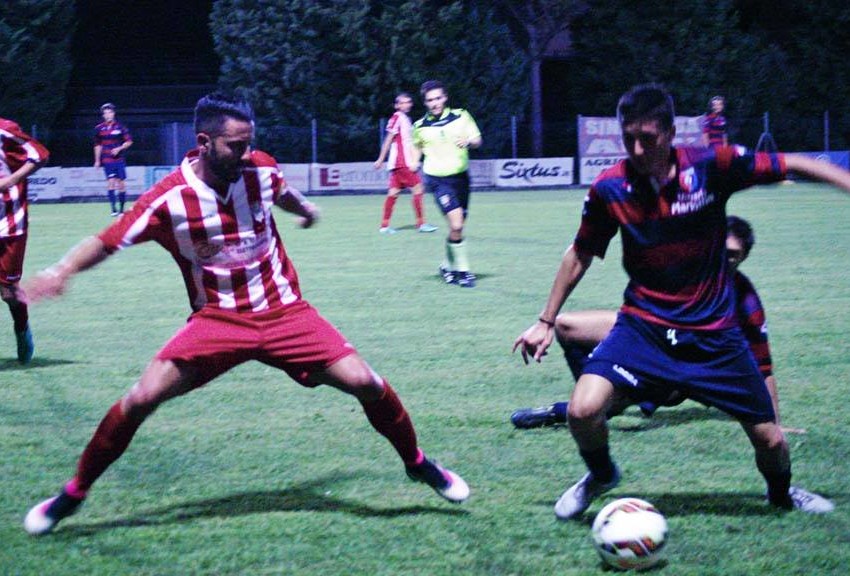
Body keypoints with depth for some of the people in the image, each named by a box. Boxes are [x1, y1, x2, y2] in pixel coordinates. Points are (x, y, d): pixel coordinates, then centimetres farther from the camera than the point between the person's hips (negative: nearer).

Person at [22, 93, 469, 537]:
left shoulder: (260, 170, -7)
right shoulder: (168, 199, -17)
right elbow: (106, 243, -13)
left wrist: (305, 209, 41)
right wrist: (59, 272, -32)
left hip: (284, 312, 2)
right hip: (217, 320, -2)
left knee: (365, 383, -10)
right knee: (142, 398, -16)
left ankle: (416, 463, 17)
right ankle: (73, 494, 3)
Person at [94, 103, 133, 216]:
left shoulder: (120, 127, 1)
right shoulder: (99, 128, 5)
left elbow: (129, 141, 4)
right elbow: (98, 145, 14)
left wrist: (119, 148, -11)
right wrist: (97, 160, 13)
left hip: (119, 159, 0)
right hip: (107, 159, 0)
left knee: (120, 184, 2)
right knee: (111, 182, -13)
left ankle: (121, 209, 13)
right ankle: (113, 209, -16)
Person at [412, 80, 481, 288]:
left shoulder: (461, 116, -1)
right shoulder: (420, 126, -1)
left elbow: (477, 140, 4)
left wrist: (468, 141, -16)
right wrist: (415, 161, 5)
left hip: (461, 176, 3)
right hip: (438, 179, -3)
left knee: (457, 227, 9)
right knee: (456, 224, -18)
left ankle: (448, 266, 30)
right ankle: (463, 270, -8)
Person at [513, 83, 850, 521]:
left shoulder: (711, 166, -15)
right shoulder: (609, 188, -10)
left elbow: (791, 166, -5)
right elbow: (580, 256, 6)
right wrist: (546, 322, 9)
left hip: (714, 333, 0)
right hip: (643, 326, 0)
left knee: (769, 440, 4)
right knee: (583, 411, -22)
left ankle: (782, 493, 41)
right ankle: (600, 475, 14)